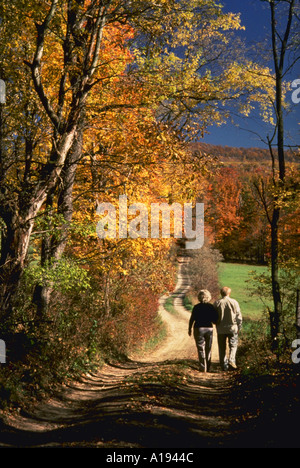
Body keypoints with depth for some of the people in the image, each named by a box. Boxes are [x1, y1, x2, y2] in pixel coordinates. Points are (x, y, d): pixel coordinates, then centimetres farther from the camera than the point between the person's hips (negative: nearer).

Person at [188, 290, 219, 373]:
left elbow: (192, 319, -8)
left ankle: (203, 368, 2)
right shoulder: (211, 307, -2)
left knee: (201, 349, 4)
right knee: (208, 349, 15)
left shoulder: (196, 307, -8)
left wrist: (189, 329, 4)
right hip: (209, 329, 2)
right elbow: (215, 320, -3)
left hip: (199, 329, -2)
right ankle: (208, 368, 20)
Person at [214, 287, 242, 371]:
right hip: (232, 328, -1)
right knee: (233, 345, 11)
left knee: (222, 348, 9)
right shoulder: (234, 302, -3)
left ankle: (224, 365, 11)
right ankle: (231, 360, -8)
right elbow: (239, 316, -2)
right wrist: (239, 328, 8)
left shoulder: (217, 303, -2)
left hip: (221, 329, 1)